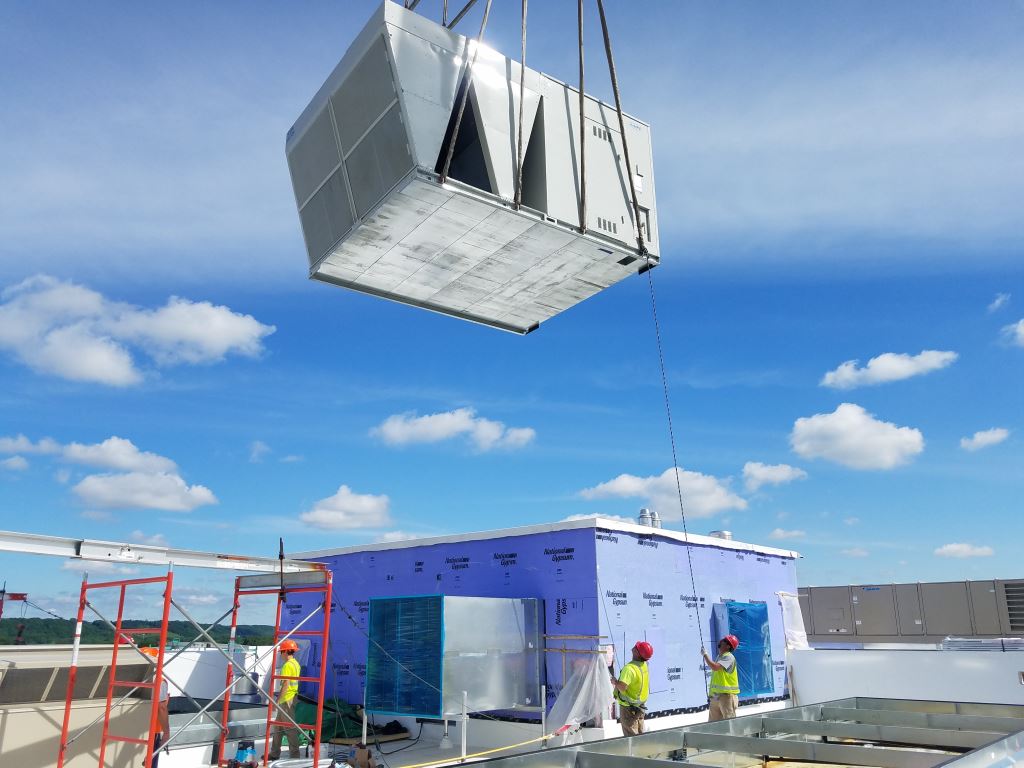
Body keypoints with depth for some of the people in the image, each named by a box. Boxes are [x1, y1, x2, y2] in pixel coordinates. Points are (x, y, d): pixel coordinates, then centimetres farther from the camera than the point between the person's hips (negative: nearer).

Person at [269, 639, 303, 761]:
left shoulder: (287, 665, -16)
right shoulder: (296, 664, 13)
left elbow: (286, 684, -21)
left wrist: (278, 699, -15)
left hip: (286, 700, -10)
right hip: (293, 698, 10)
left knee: (290, 728, -4)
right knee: (278, 727, 17)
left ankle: (294, 754, 0)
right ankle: (275, 753, 24)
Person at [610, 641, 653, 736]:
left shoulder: (630, 668, -28)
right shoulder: (644, 665, 0)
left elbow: (622, 687, -37)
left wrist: (615, 682, -17)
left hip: (628, 707, -8)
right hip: (640, 706, 8)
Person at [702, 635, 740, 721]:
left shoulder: (728, 657, -10)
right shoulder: (720, 657, 17)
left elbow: (715, 667, -26)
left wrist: (705, 654, -15)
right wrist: (710, 694, 18)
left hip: (727, 694, -9)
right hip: (715, 695, 9)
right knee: (712, 723, 10)